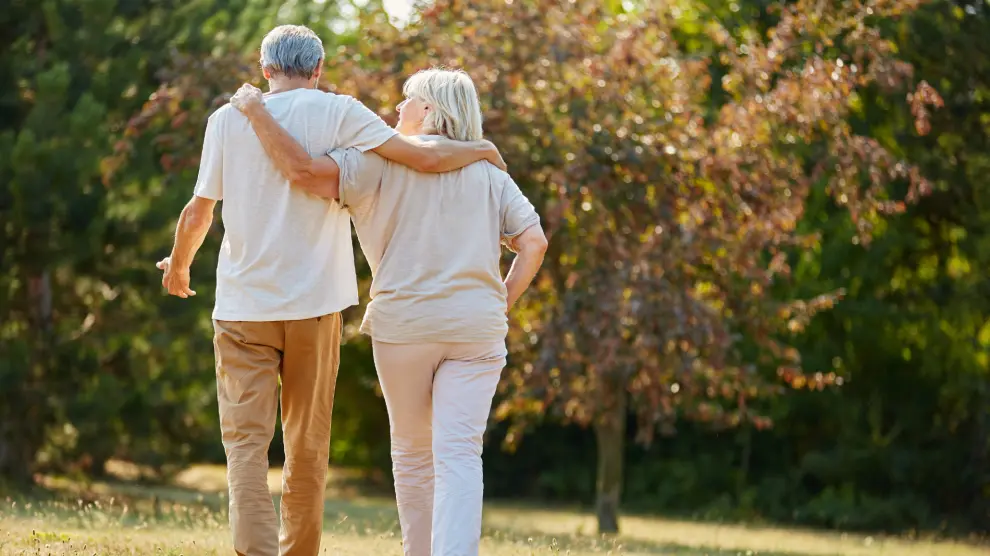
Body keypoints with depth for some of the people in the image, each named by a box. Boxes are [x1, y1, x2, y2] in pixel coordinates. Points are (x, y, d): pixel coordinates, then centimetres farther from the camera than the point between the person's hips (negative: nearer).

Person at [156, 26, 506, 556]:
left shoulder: (229, 119, 2)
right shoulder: (337, 114, -2)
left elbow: (198, 213, 6)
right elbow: (426, 157, -9)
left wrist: (178, 265, 26)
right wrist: (481, 150, 11)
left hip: (243, 305, 0)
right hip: (314, 303, 0)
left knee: (245, 441, -2)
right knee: (307, 444, 12)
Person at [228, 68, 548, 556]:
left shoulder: (384, 160, -1)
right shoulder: (489, 173, 11)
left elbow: (304, 171, -13)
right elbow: (534, 243, 3)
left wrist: (256, 112, -2)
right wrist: (501, 303, 11)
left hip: (404, 322, -2)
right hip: (475, 328, 2)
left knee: (413, 453, 14)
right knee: (459, 455, -6)